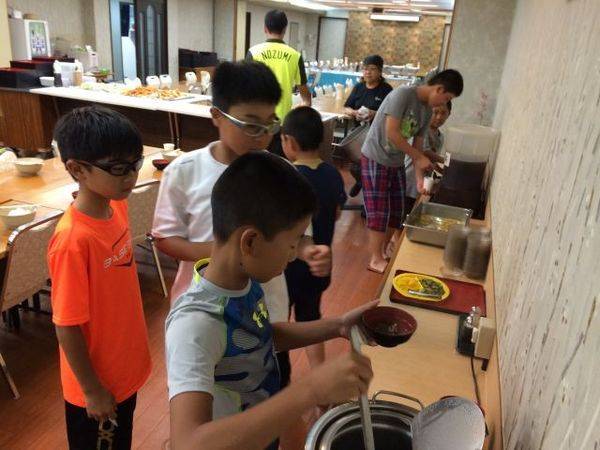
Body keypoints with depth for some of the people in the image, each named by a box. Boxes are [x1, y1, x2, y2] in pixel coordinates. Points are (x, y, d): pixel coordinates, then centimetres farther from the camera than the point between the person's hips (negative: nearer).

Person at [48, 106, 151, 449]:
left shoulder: (117, 206, -8)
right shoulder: (73, 240, -31)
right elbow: (67, 327, -23)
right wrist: (92, 391, -13)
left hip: (125, 368, 6)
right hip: (97, 384, -6)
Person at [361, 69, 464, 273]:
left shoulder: (427, 110, 4)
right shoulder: (403, 94, -20)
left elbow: (417, 145, 7)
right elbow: (391, 133, -26)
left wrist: (419, 178, -1)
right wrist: (420, 157, -22)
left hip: (397, 163, 8)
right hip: (375, 160, -8)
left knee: (396, 212, 11)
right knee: (379, 212, -2)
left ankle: (385, 250, 29)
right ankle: (376, 260, 10)